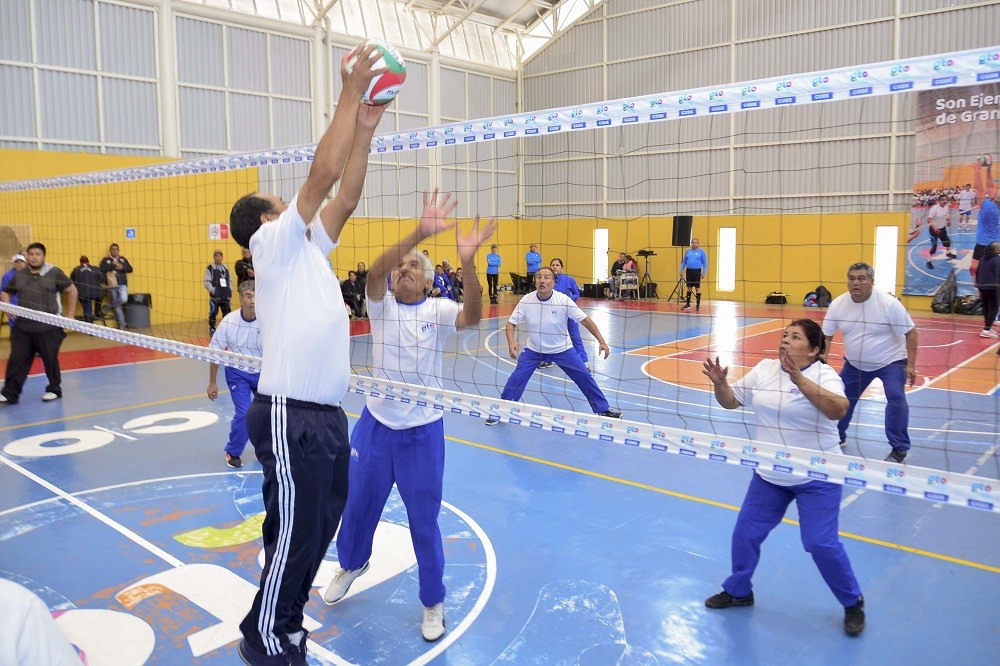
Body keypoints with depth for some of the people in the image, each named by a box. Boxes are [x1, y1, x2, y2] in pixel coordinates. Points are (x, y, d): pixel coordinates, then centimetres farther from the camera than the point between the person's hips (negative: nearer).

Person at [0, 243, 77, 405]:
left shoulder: (54, 273, -2)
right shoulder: (19, 275, 8)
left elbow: (72, 290, 4)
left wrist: (70, 315, 2)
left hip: (48, 328, -3)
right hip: (22, 327, 3)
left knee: (50, 360, 8)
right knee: (17, 360, 2)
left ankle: (54, 389, 25)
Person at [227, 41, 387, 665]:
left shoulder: (309, 250, 16)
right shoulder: (273, 246, -7)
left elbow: (346, 196, 11)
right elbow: (321, 174, -15)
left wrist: (366, 131, 6)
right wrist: (352, 90, -12)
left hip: (327, 414, 9)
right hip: (292, 418, -9)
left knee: (321, 527, 16)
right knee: (293, 535, 2)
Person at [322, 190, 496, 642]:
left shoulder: (439, 310, -7)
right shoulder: (381, 306, -4)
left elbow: (472, 316, -29)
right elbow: (376, 271, -25)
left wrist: (467, 262, -45)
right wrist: (419, 233, -40)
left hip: (423, 433, -2)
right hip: (375, 426, 3)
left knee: (424, 523, 7)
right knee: (358, 506, 20)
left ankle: (433, 602, 30)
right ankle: (352, 563, 52)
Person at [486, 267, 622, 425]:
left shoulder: (563, 300, -21)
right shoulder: (526, 301, -18)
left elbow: (585, 320, -17)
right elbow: (511, 323, -10)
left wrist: (602, 341, -20)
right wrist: (511, 343, -29)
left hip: (562, 349, 0)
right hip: (533, 350, 0)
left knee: (585, 377, 0)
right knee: (516, 379, -11)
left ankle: (603, 409, 19)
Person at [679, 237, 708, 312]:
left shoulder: (701, 252, -1)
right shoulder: (687, 251, 10)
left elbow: (705, 263, -2)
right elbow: (684, 262, 15)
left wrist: (704, 272, -9)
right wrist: (681, 270, 7)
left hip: (697, 271, -4)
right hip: (689, 271, 4)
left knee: (697, 288, 0)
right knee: (689, 288, 8)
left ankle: (698, 305, 5)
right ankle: (688, 304, 14)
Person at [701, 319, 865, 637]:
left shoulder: (823, 374, -15)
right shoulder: (764, 369, -1)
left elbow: (838, 409, -35)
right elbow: (731, 400, 8)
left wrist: (799, 378, -42)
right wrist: (719, 383, -13)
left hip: (816, 479, -5)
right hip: (769, 475, 5)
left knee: (821, 543, -5)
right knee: (745, 533, 10)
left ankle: (853, 603, 23)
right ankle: (738, 591, 33)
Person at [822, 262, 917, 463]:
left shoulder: (889, 303, -22)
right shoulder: (838, 304, -12)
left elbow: (910, 332, -16)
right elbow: (826, 336, -2)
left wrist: (910, 365, -19)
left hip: (890, 362, -4)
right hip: (855, 363, 4)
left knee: (896, 399, -20)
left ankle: (899, 448, -6)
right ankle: (837, 436, 28)